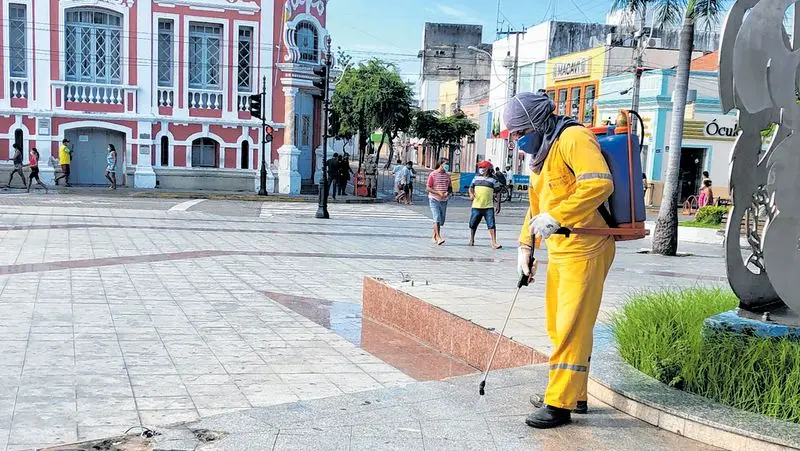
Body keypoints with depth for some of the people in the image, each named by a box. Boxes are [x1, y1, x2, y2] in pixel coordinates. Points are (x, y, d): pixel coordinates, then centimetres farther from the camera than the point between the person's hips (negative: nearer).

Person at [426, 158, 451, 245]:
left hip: (444, 201, 5)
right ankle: (438, 238, -20)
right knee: (437, 219, -16)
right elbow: (427, 188, -9)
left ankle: (434, 236, 24)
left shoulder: (447, 175, 9)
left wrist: (448, 193, -8)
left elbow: (450, 188, 16)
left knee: (441, 220, 9)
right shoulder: (433, 175, -7)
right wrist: (438, 193, -20)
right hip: (434, 199, -5)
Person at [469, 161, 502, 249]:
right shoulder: (476, 178, 9)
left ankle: (494, 243, -8)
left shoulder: (493, 179, 1)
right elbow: (471, 187, 18)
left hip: (488, 207, -3)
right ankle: (471, 240, 31)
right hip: (476, 206, 3)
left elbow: (497, 192, 5)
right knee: (473, 225, 12)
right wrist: (471, 194, -5)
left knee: (491, 225, -10)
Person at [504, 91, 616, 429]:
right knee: (558, 326, 14)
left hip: (585, 248, -10)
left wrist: (555, 218, -27)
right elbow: (536, 206, 24)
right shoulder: (540, 153, 18)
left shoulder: (573, 138, -13)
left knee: (571, 326, -5)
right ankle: (574, 395, 26)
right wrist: (525, 247, 14)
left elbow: (599, 184, -28)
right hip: (559, 248, 10)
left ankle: (560, 403, 2)